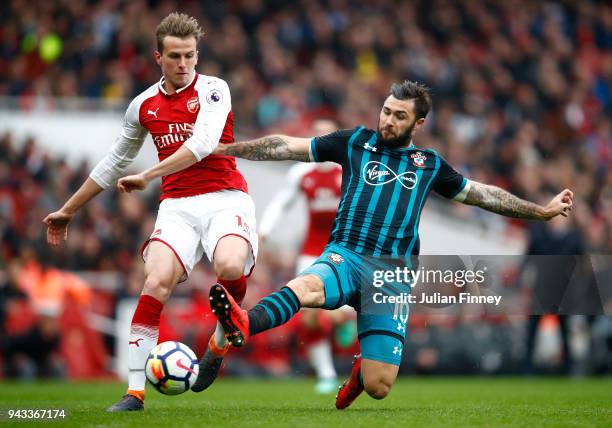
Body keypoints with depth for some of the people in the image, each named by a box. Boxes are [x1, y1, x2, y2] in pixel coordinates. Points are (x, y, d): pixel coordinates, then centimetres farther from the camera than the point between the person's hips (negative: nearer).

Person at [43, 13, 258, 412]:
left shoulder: (213, 90, -1)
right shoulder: (144, 105, 13)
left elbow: (204, 143, -18)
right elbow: (115, 162, 26)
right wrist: (68, 210, 30)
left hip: (224, 197, -3)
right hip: (177, 205, 3)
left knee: (230, 265, -33)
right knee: (156, 282, -20)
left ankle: (223, 338, -2)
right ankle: (135, 391, -16)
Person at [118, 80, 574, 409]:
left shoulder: (429, 164, 17)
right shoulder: (357, 141, 12)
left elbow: (481, 193, 29)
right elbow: (287, 147, 12)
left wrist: (540, 210, 30)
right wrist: (223, 149, 9)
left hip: (393, 272, 1)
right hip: (345, 255, -1)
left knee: (378, 388, -9)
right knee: (306, 286, -39)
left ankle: (363, 369, 29)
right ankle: (244, 325, -68)